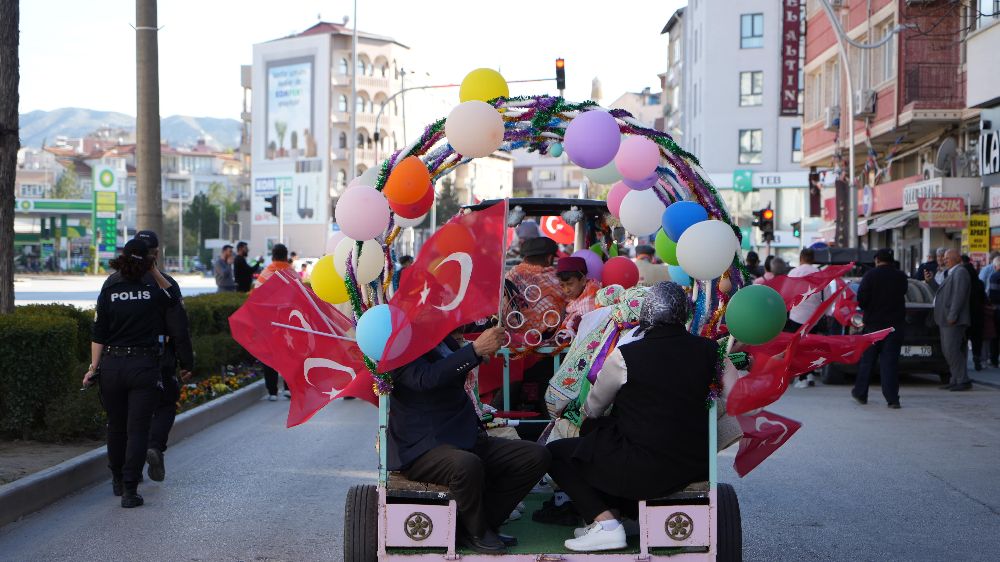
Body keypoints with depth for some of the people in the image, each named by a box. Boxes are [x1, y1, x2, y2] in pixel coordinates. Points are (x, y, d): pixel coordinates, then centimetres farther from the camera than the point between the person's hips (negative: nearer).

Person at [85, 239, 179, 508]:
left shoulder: (108, 294, -2)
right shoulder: (153, 294, -5)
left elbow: (99, 335, -2)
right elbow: (173, 296, 19)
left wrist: (94, 367, 1)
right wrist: (156, 273, 14)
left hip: (111, 367, 2)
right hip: (144, 367, -2)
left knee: (116, 426, 18)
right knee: (137, 428, 0)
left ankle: (118, 481, 33)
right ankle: (129, 490, -6)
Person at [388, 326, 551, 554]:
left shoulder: (444, 339, 13)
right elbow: (426, 378, -32)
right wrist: (476, 349, -34)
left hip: (468, 440, 9)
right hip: (423, 449, -9)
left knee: (537, 456, -5)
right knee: (467, 464, -39)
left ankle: (484, 523, -2)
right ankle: (476, 533, -10)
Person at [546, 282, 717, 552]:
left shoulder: (624, 356, -11)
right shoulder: (708, 350, -1)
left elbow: (592, 409, 5)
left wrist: (586, 413, 28)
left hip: (645, 470, -6)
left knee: (555, 453, 12)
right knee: (594, 430, 28)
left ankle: (605, 521, -1)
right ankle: (617, 512, 22)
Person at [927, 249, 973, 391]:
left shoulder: (960, 272, -11)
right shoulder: (950, 273, 21)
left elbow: (959, 295, -19)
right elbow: (941, 292, 23)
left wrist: (952, 316, -23)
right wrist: (930, 281, 12)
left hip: (953, 320, -10)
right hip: (946, 320, 10)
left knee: (952, 350, -12)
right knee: (947, 351, 11)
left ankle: (963, 381, -8)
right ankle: (956, 380, 16)